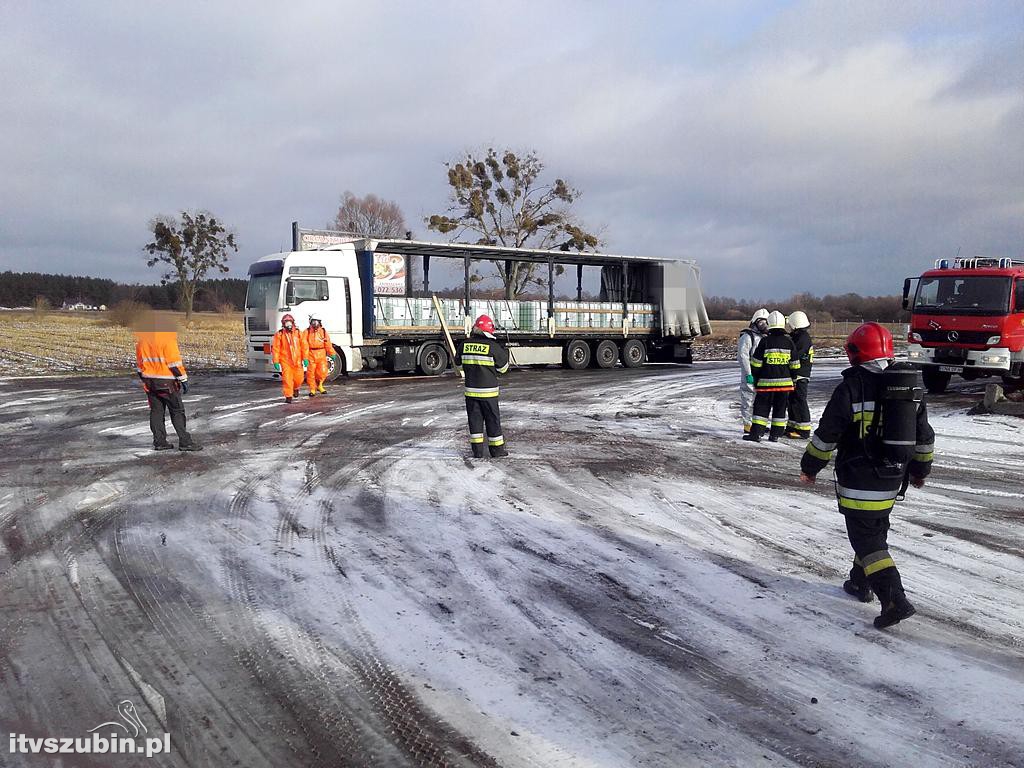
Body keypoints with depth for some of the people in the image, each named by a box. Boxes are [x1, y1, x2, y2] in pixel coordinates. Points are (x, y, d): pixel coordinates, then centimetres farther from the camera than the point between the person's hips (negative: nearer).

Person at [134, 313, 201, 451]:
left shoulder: (141, 338, 8)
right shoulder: (167, 337, -14)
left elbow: (139, 362, 15)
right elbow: (174, 361, -16)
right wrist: (183, 379, -11)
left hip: (149, 381, 6)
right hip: (166, 381, -6)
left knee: (156, 411, 12)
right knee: (177, 411, 0)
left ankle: (159, 442, 13)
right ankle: (185, 442, -2)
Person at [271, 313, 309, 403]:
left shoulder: (299, 333, 4)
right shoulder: (279, 335, -2)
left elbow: (304, 346, 3)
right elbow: (275, 349, -2)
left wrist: (305, 358, -4)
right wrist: (276, 361, -6)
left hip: (297, 361, 2)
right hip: (285, 361, -2)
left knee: (299, 378, 6)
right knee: (287, 378, -8)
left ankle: (296, 388, 39)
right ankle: (288, 396, 2)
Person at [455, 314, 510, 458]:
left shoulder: (464, 344, -2)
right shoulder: (493, 346, -13)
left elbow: (457, 361, 15)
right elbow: (503, 367, -2)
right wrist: (504, 352, 14)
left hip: (470, 390, 3)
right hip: (488, 391, -3)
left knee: (475, 419, 10)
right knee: (493, 420, 7)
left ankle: (478, 450, 12)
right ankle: (497, 450, 15)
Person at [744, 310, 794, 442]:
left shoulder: (765, 341, -8)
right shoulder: (789, 342, 2)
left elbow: (756, 363, -4)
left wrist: (756, 377, 9)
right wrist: (793, 379, 18)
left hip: (766, 381, -3)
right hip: (784, 382, 3)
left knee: (761, 407, 3)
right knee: (780, 409, 10)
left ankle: (756, 433, -2)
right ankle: (775, 435, 11)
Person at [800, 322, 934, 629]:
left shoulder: (852, 387, -16)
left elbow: (827, 434, -13)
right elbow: (924, 436, 12)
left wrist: (809, 467, 1)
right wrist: (920, 469, 26)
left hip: (859, 482, -7)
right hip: (893, 480, 7)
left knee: (866, 539, -2)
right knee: (876, 529, 23)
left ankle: (895, 600, -12)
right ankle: (861, 583, 37)